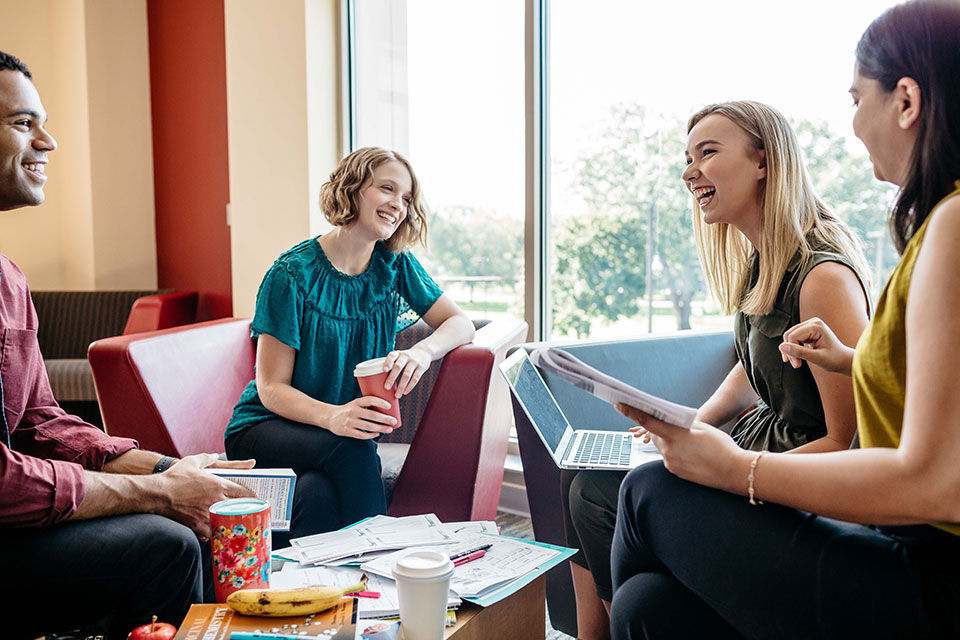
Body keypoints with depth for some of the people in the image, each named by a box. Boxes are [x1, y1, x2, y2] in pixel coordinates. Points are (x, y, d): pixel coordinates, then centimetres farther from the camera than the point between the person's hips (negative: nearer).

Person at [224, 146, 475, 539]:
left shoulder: (394, 266, 1)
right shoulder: (293, 274, -13)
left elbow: (461, 324, 0)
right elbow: (271, 388, -12)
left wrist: (423, 351, -25)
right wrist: (334, 417, -33)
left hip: (348, 433, 3)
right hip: (267, 429, -2)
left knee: (320, 495, -32)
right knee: (352, 448, -33)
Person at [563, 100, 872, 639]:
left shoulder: (823, 275, -22)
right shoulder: (758, 263, 7)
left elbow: (850, 443, -22)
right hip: (759, 443, 9)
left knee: (603, 498, -14)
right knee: (591, 483, -1)